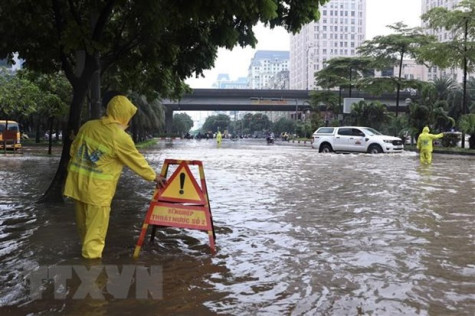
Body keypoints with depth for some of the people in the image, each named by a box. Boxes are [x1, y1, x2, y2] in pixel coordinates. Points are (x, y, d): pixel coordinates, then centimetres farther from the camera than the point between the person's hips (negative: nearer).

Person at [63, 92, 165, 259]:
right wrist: (154, 177, 7)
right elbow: (137, 161, -6)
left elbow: (73, 149, 13)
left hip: (77, 180, 7)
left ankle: (87, 250, 40)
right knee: (96, 227, 5)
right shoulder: (121, 137, -15)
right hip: (97, 188, -7)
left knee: (83, 222, 22)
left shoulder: (88, 125, 4)